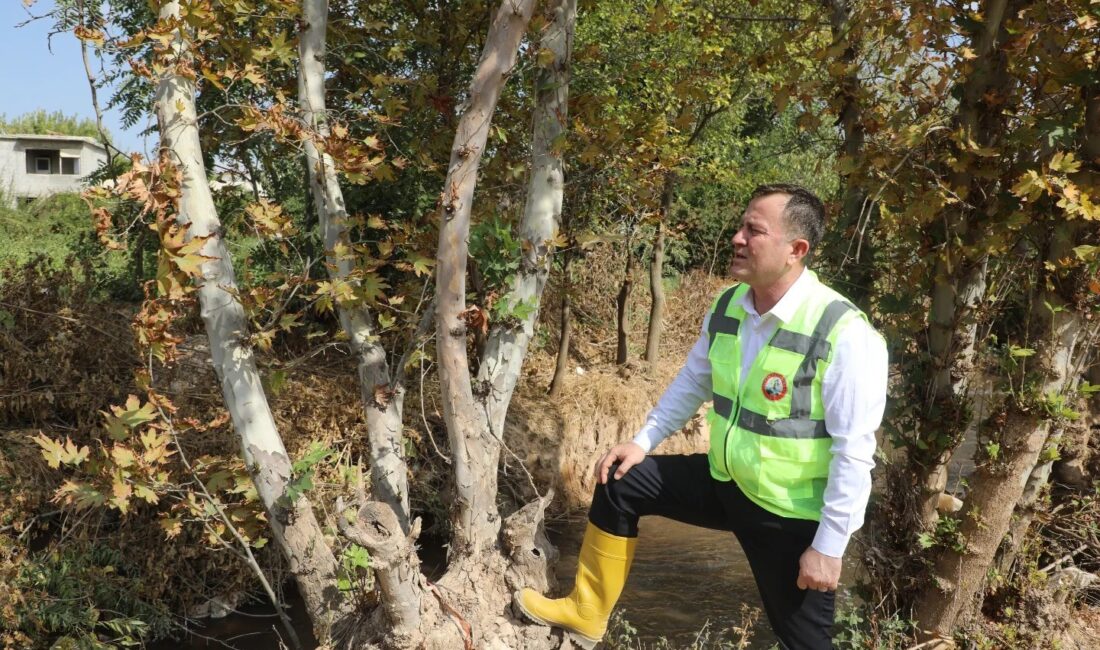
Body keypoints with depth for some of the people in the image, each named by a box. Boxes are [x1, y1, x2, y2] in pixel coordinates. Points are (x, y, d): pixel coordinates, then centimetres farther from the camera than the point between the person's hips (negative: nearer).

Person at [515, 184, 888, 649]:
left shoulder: (845, 335, -26)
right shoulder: (726, 307, -5)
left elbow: (854, 452, -22)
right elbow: (692, 382, 11)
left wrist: (829, 547, -19)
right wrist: (643, 441, 8)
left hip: (792, 516, -6)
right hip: (724, 482, 6)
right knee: (621, 482, 7)